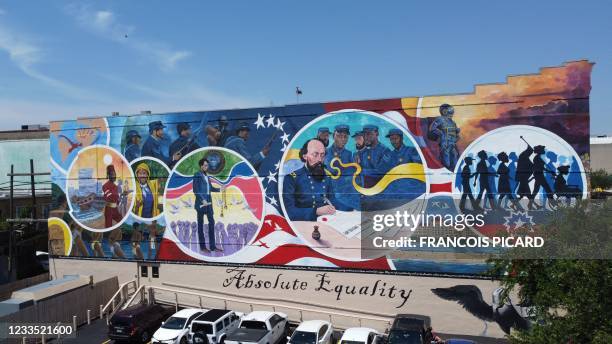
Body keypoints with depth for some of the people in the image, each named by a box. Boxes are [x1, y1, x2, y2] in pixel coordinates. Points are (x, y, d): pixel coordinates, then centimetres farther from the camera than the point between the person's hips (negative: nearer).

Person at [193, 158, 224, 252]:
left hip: (208, 202, 7)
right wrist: (202, 200, -18)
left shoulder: (206, 175, 15)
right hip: (201, 202, -7)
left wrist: (219, 189, 0)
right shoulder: (197, 175, -6)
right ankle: (202, 246, 9)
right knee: (201, 224, 2)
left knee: (211, 222, 5)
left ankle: (212, 246, 9)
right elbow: (195, 190, -12)